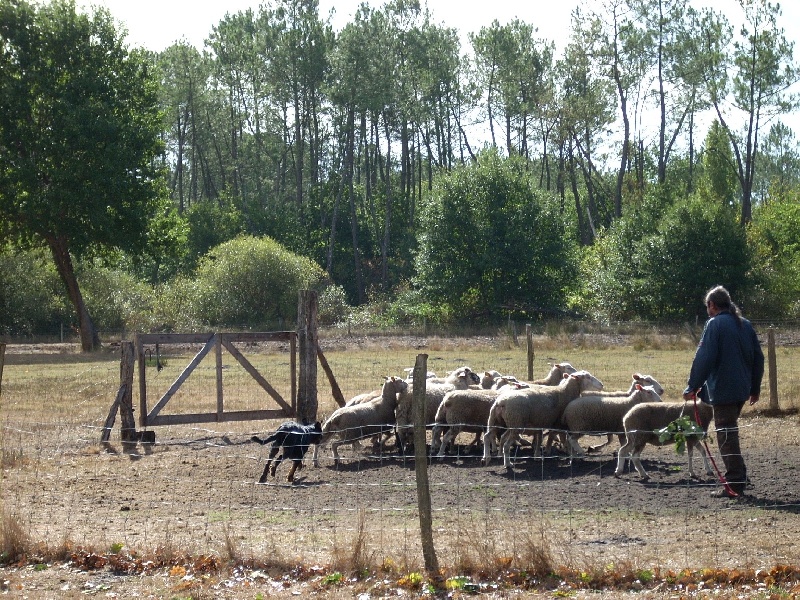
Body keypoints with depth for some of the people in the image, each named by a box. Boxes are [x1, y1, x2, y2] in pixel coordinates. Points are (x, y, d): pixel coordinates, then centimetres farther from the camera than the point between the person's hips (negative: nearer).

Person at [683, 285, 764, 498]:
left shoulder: (715, 324, -9)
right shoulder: (745, 325, 13)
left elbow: (703, 358, -15)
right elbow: (758, 358, 16)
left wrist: (692, 387, -10)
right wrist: (755, 388, 24)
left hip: (722, 390, -8)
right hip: (742, 390, 8)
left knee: (726, 435, -5)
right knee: (730, 433, 19)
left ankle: (735, 484, -8)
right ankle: (739, 477, 21)